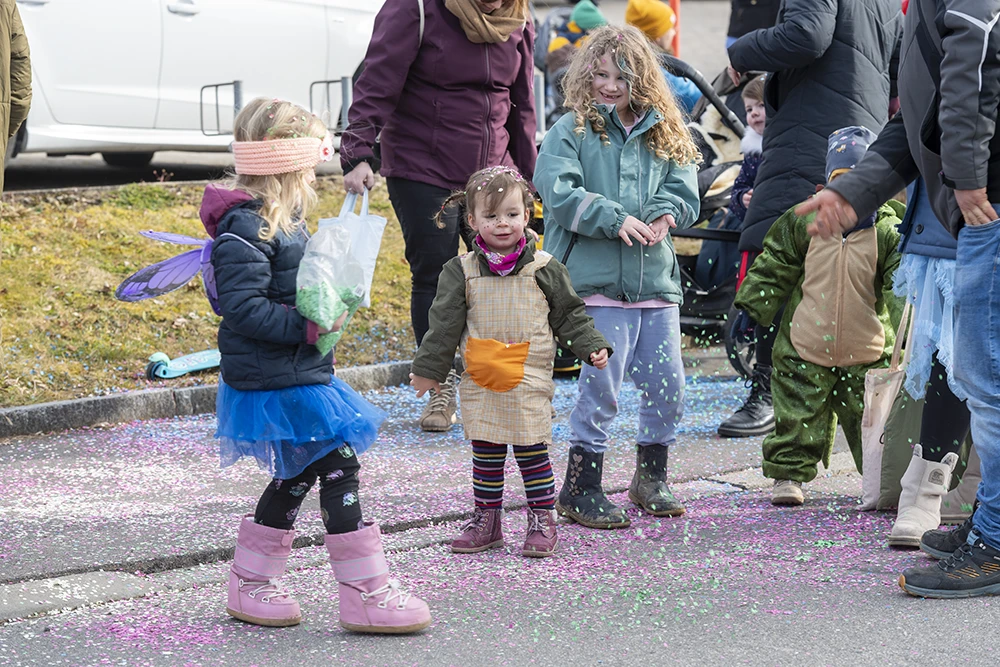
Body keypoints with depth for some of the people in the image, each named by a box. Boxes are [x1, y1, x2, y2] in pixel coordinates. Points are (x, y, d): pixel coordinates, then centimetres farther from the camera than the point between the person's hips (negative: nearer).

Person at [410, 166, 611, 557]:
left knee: (532, 453, 1)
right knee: (485, 455, 9)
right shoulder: (461, 272, 2)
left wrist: (592, 348, -3)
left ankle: (542, 521, 12)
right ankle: (486, 520, 20)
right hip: (480, 385, 2)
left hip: (529, 384, -2)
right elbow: (445, 324, 5)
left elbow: (569, 315, 8)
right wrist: (428, 369, 6)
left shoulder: (544, 269, 0)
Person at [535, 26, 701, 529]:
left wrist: (664, 213, -13)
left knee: (667, 384, 7)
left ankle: (651, 477, 27)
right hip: (597, 279, -5)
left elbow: (684, 192, 9)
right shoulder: (571, 131, 0)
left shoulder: (663, 134, 13)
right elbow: (560, 194, -12)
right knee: (601, 384, -7)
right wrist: (616, 219, -19)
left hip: (656, 277, 5)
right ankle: (580, 487, 5)